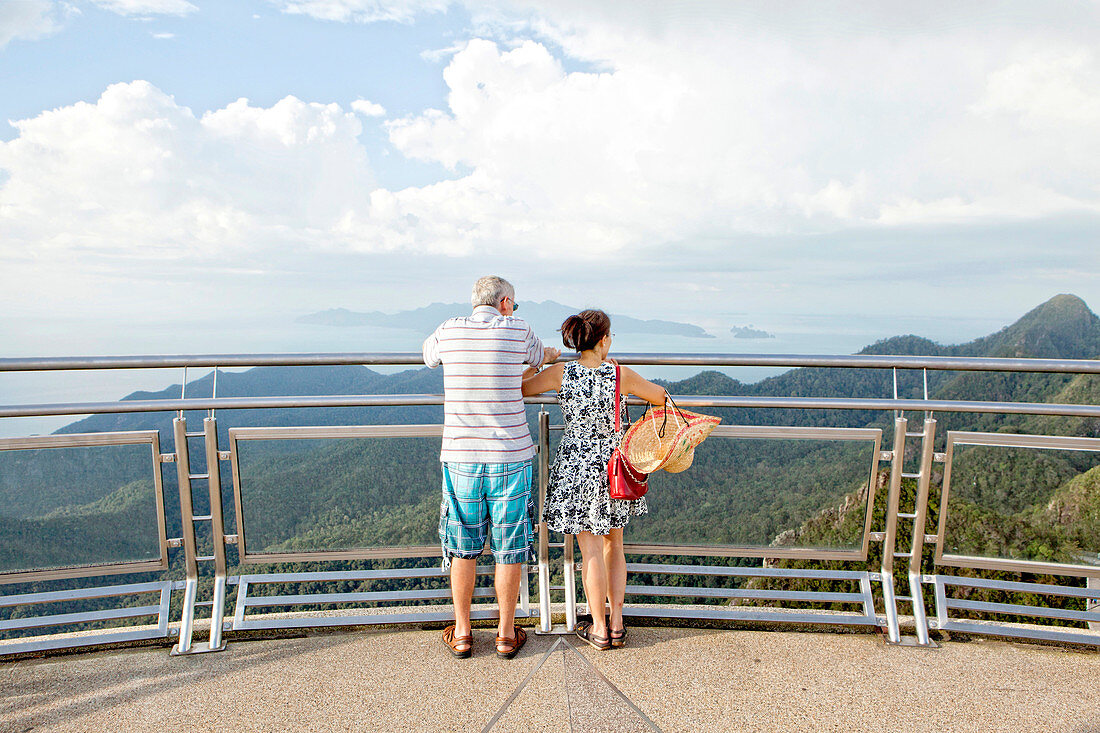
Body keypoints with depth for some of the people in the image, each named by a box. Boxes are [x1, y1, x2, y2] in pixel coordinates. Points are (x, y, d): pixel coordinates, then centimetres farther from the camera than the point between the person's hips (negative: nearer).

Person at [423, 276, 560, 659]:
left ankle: (462, 633, 25)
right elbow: (539, 357, 18)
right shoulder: (518, 330, -3)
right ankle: (506, 633, 22)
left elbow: (428, 354, 23)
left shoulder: (448, 331, 1)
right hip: (510, 456, -1)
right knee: (509, 550, 10)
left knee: (463, 548, 14)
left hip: (460, 457, 2)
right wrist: (552, 353, 42)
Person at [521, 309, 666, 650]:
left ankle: (599, 629, 18)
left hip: (576, 465, -1)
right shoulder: (621, 374, -11)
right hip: (615, 465, 1)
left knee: (591, 551, 7)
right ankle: (617, 624, 22)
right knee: (614, 545, 17)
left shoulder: (561, 373, -11)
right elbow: (660, 396, 6)